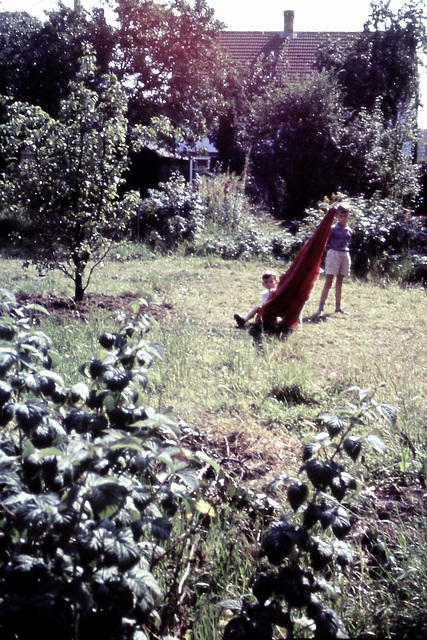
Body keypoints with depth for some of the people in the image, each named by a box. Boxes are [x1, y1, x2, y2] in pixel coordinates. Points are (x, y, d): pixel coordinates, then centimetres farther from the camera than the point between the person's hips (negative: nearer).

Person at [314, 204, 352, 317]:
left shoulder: (349, 231, 8)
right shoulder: (333, 229, -8)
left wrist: (344, 252, 6)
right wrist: (330, 252, -5)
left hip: (345, 255, 6)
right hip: (334, 254, -6)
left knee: (339, 282, 12)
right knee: (328, 282, -8)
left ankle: (338, 307, 20)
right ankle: (320, 308, -8)